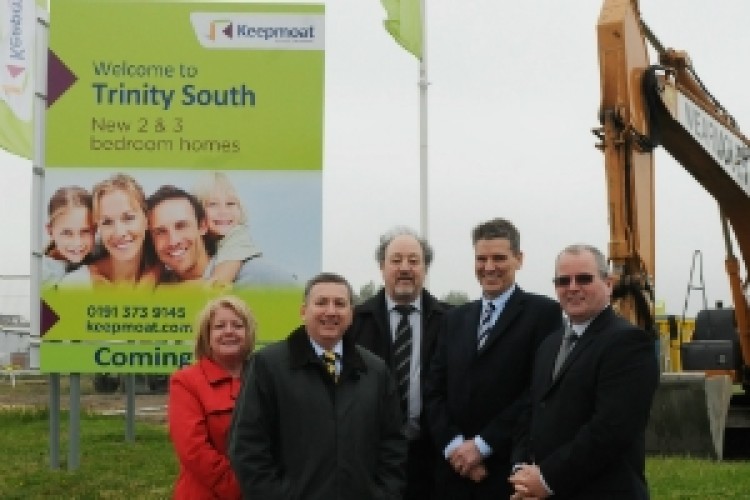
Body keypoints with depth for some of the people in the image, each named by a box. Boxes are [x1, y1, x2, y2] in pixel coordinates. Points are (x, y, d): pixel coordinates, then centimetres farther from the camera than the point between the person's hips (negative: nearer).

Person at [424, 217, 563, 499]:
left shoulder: (543, 313, -2)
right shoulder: (455, 319, 15)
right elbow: (435, 390, 9)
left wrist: (482, 444, -13)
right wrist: (453, 445, -7)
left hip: (510, 470, -4)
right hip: (455, 470, 5)